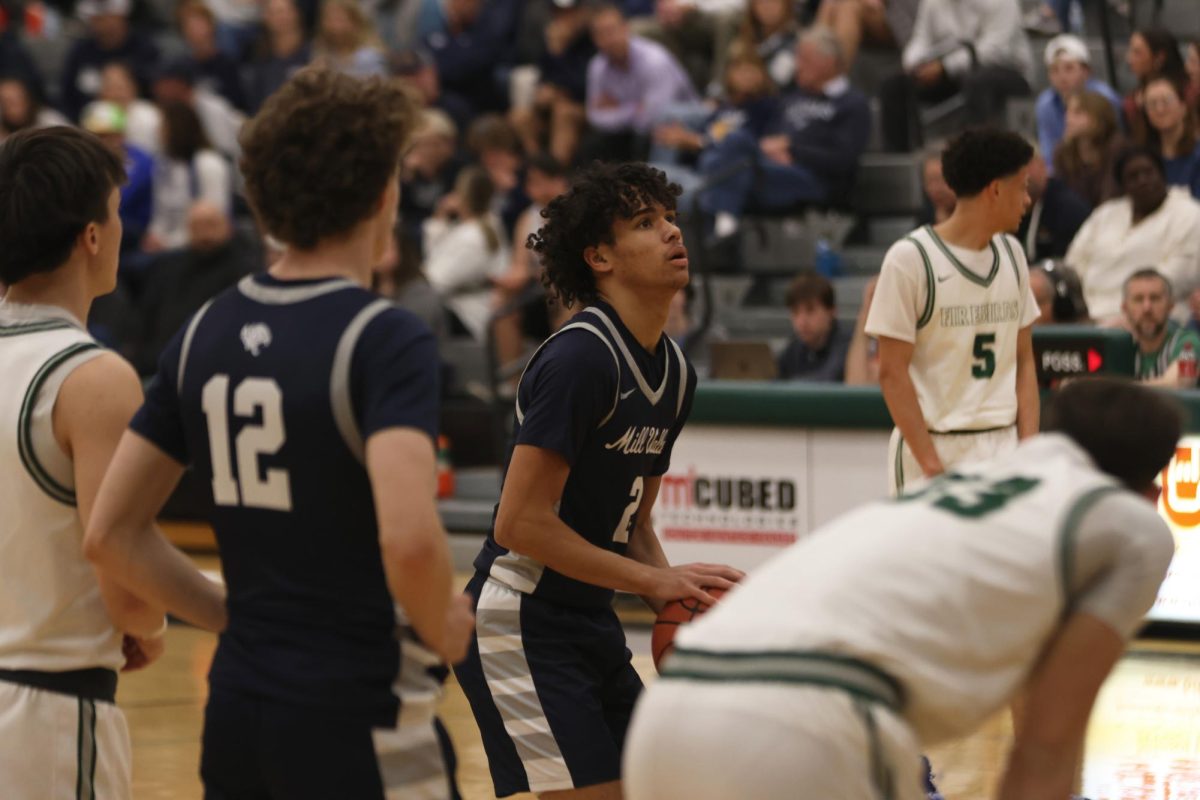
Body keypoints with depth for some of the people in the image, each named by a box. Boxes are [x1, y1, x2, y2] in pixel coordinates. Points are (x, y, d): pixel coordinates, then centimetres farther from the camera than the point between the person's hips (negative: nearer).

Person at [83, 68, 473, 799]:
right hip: (356, 714, -7)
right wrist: (444, 629, -8)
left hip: (236, 705, 7)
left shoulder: (205, 334, 7)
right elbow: (408, 538, -27)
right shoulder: (384, 339, -13)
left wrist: (230, 612, 13)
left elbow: (111, 534, 9)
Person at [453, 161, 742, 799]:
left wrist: (681, 606, -1)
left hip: (591, 626, 9)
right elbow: (521, 522, -22)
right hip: (521, 623, -9)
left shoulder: (673, 372, 9)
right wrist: (655, 581, -18)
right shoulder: (580, 357, -18)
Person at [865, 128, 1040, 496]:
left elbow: (1024, 361, 13)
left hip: (1002, 446, 6)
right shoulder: (910, 258, -9)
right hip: (936, 447, -6)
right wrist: (932, 466, -15)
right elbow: (892, 372, -10)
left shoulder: (1010, 254, 11)